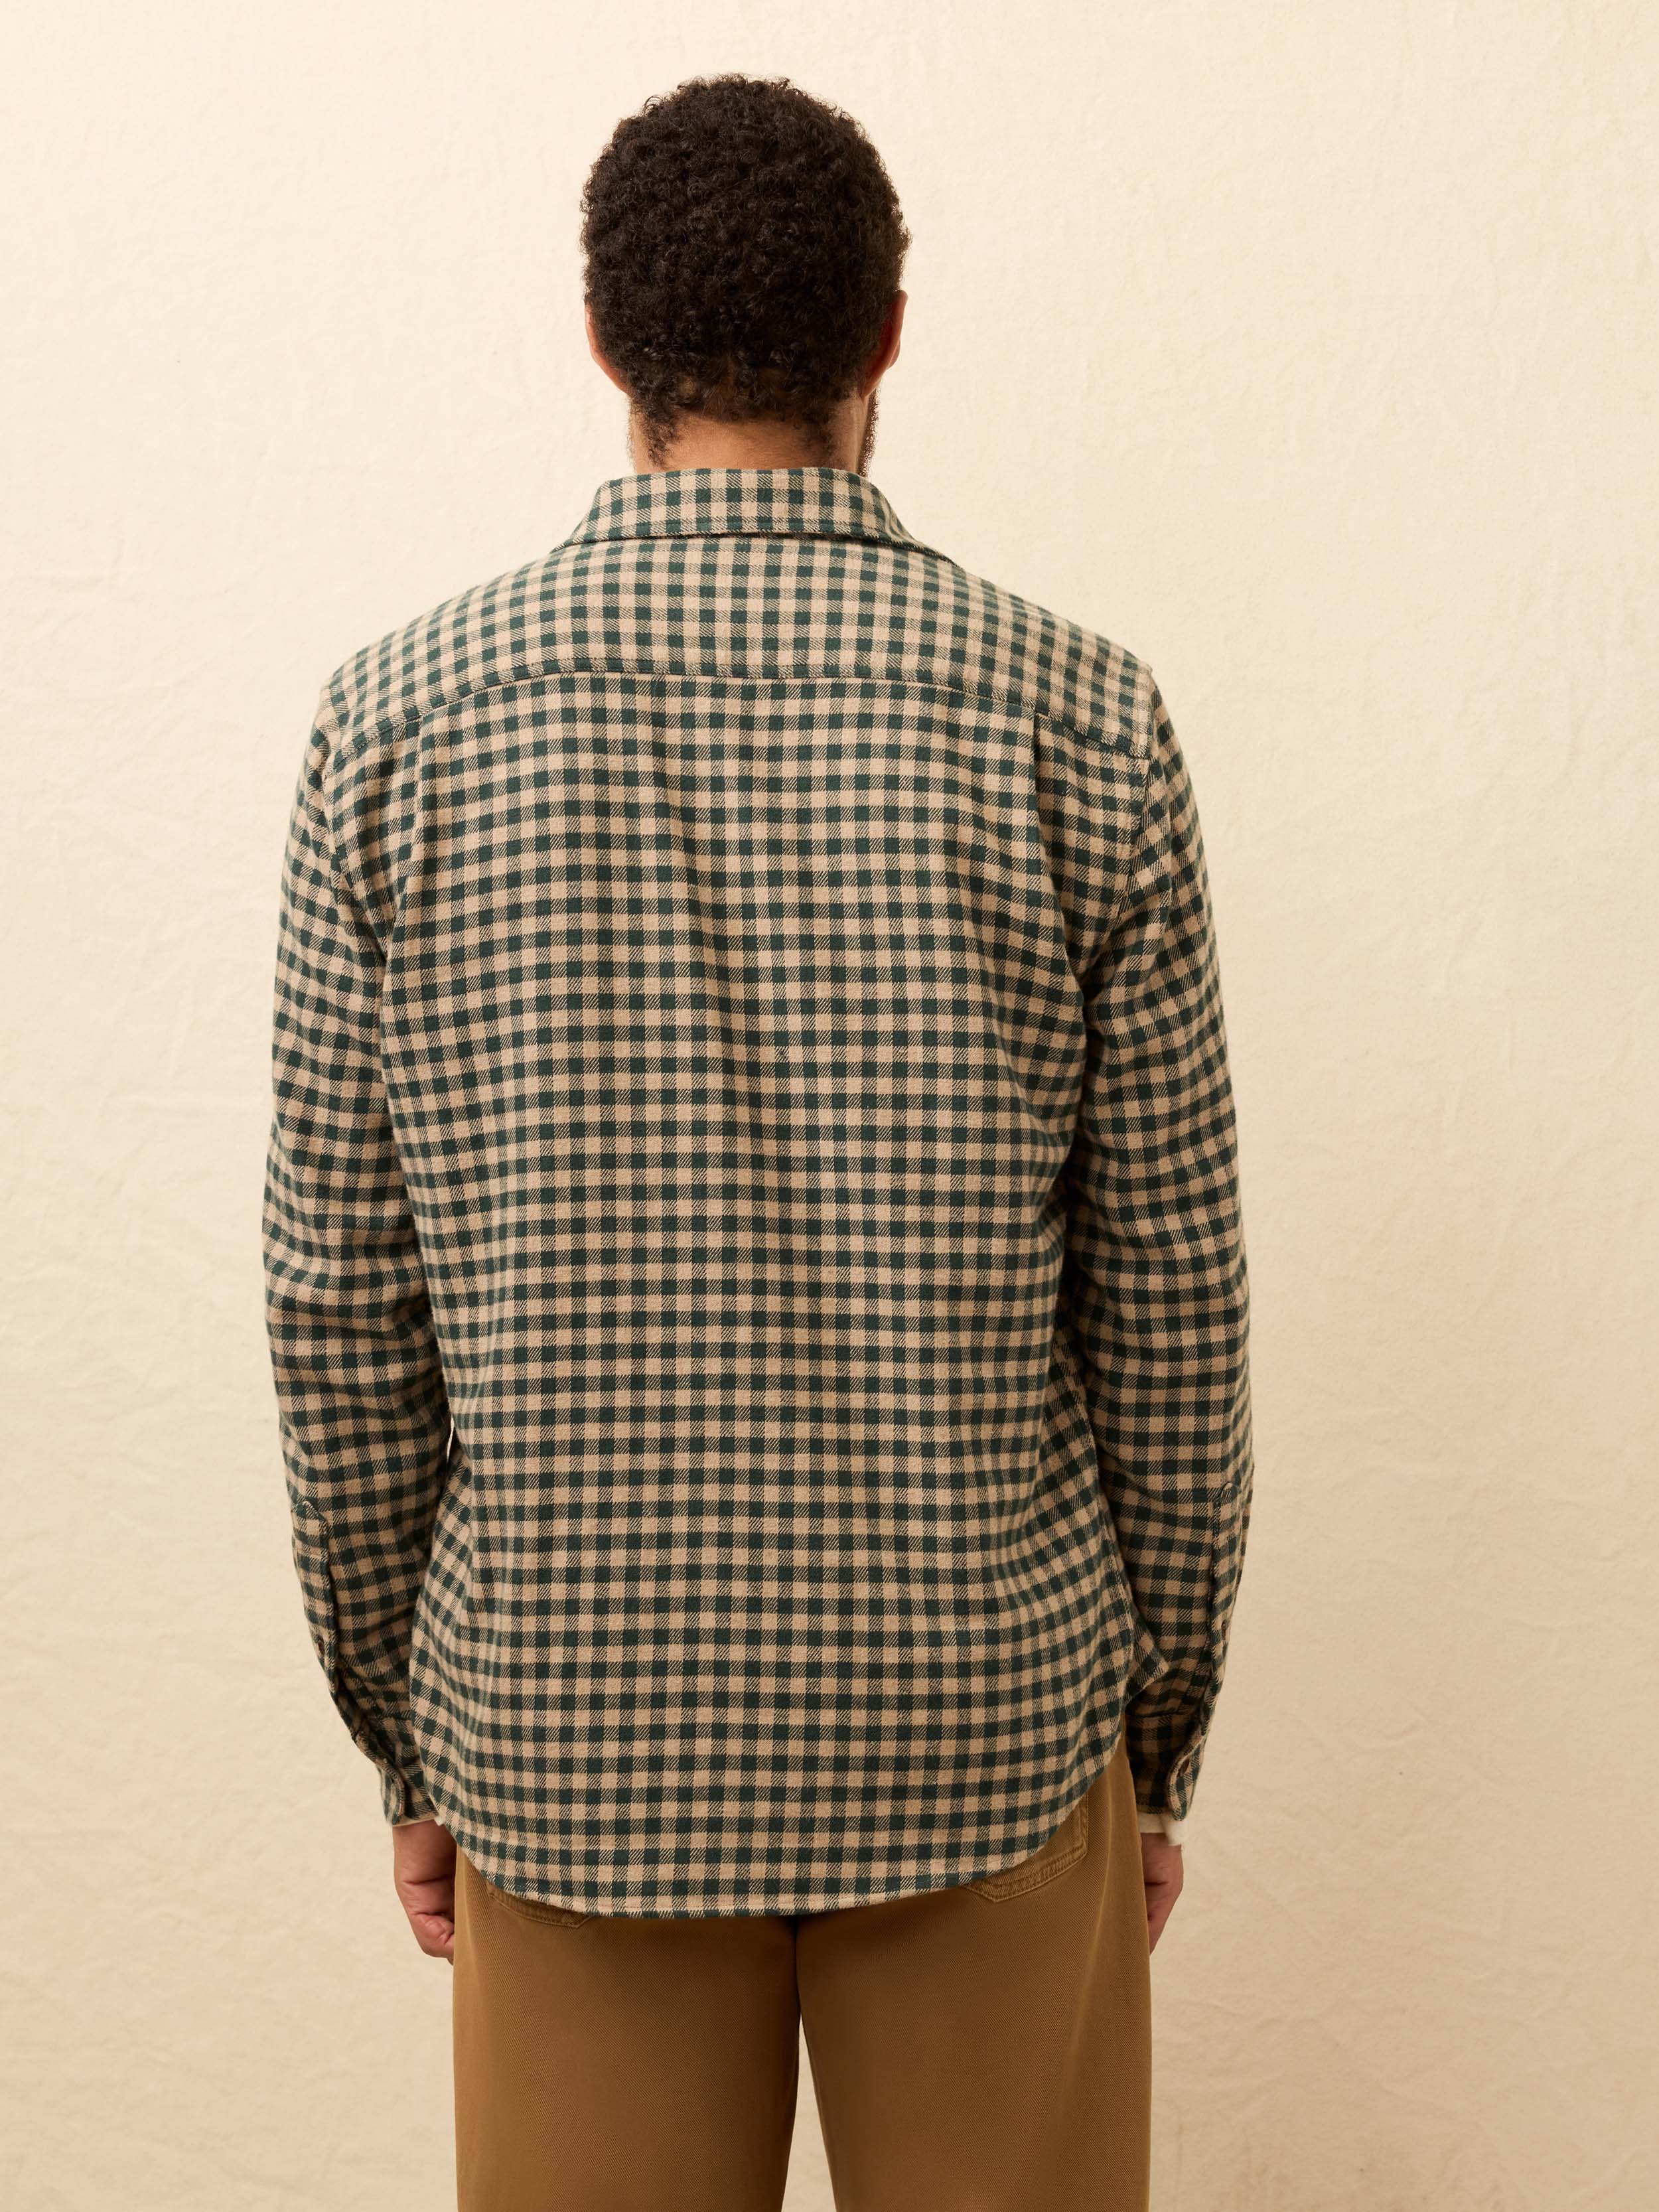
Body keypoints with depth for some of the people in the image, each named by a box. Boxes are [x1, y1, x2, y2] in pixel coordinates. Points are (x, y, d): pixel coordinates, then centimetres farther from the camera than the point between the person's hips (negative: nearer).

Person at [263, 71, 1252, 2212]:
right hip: (988, 1725, 0)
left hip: (569, 1734, 1)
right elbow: (1170, 1301, -4)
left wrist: (410, 1746, 9)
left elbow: (337, 1306, -3)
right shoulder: (1080, 723, -7)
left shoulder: (397, 718, -6)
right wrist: (1160, 1741, 9)